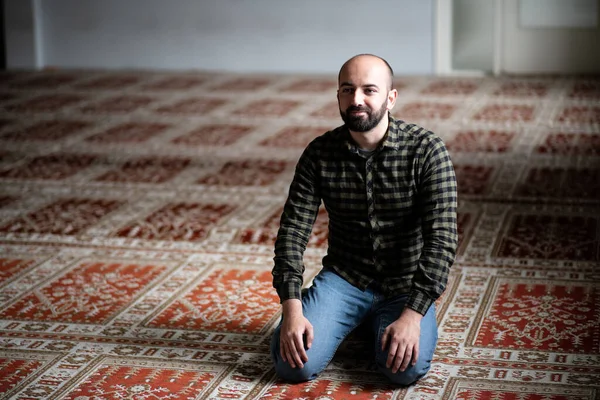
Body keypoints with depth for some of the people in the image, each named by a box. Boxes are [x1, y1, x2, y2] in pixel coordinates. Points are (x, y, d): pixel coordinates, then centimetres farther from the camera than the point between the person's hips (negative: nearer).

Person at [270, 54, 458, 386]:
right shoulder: (319, 153, -6)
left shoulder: (426, 150, -15)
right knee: (294, 364, -19)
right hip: (343, 279, 2)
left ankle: (379, 324, 8)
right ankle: (357, 321, 13)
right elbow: (293, 230, -7)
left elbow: (441, 238, -19)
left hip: (405, 284, -2)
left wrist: (412, 314, -28)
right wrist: (292, 308, -20)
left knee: (407, 367, -28)